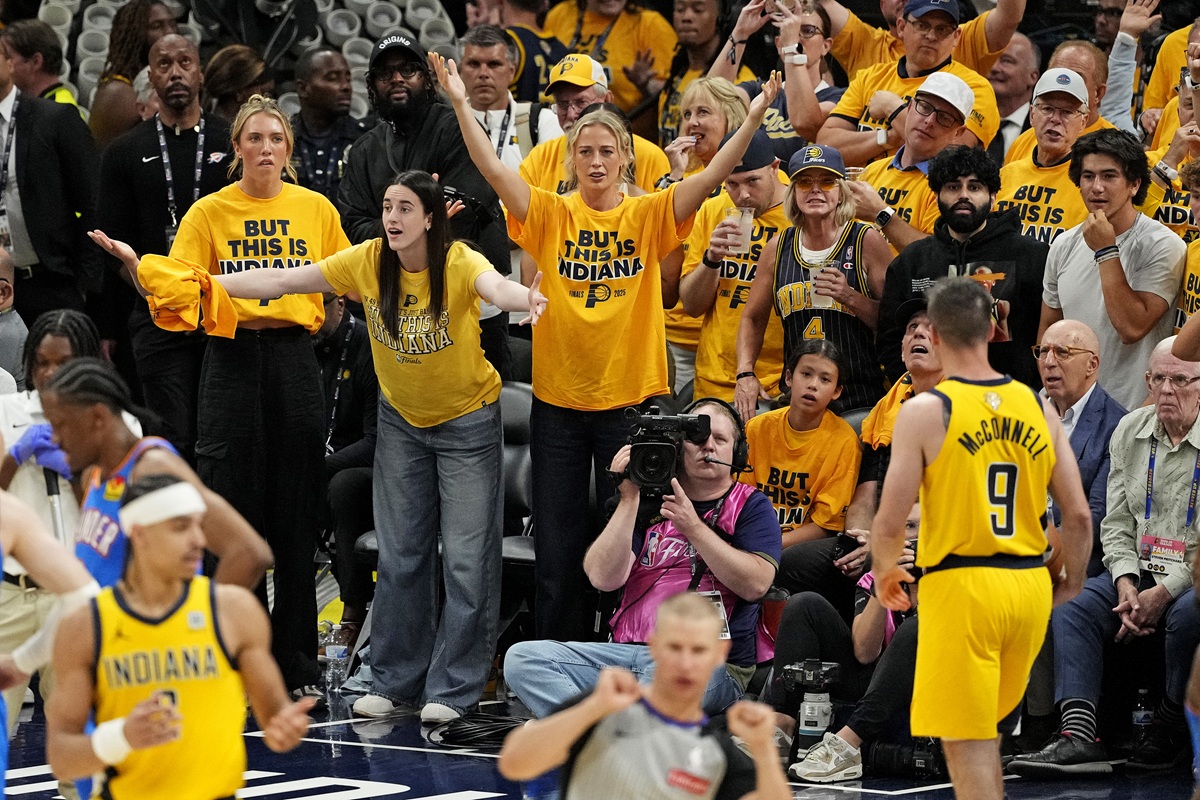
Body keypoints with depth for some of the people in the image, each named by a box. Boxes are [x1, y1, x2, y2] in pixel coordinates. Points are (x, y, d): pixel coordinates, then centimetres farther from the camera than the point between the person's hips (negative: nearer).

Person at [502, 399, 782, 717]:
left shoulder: (750, 506, 12)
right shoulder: (649, 503, 20)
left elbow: (756, 584, -6)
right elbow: (604, 578, 5)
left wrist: (694, 528, -11)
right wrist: (629, 499, -1)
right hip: (630, 651, 5)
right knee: (522, 657, -19)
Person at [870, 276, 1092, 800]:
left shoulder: (925, 411, -9)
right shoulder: (1036, 407, 4)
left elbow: (890, 523, -11)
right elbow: (1078, 514, 4)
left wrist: (884, 572, 10)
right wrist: (1073, 582, 21)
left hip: (961, 586, -5)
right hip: (1030, 585, 5)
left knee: (965, 740, 1)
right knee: (985, 726, 23)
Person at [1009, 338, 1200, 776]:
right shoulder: (1129, 432, 9)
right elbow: (1116, 523, 10)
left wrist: (1164, 592, -19)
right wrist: (1126, 584, -8)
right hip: (1140, 571, 6)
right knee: (1070, 607, -17)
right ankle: (1078, 736, -30)